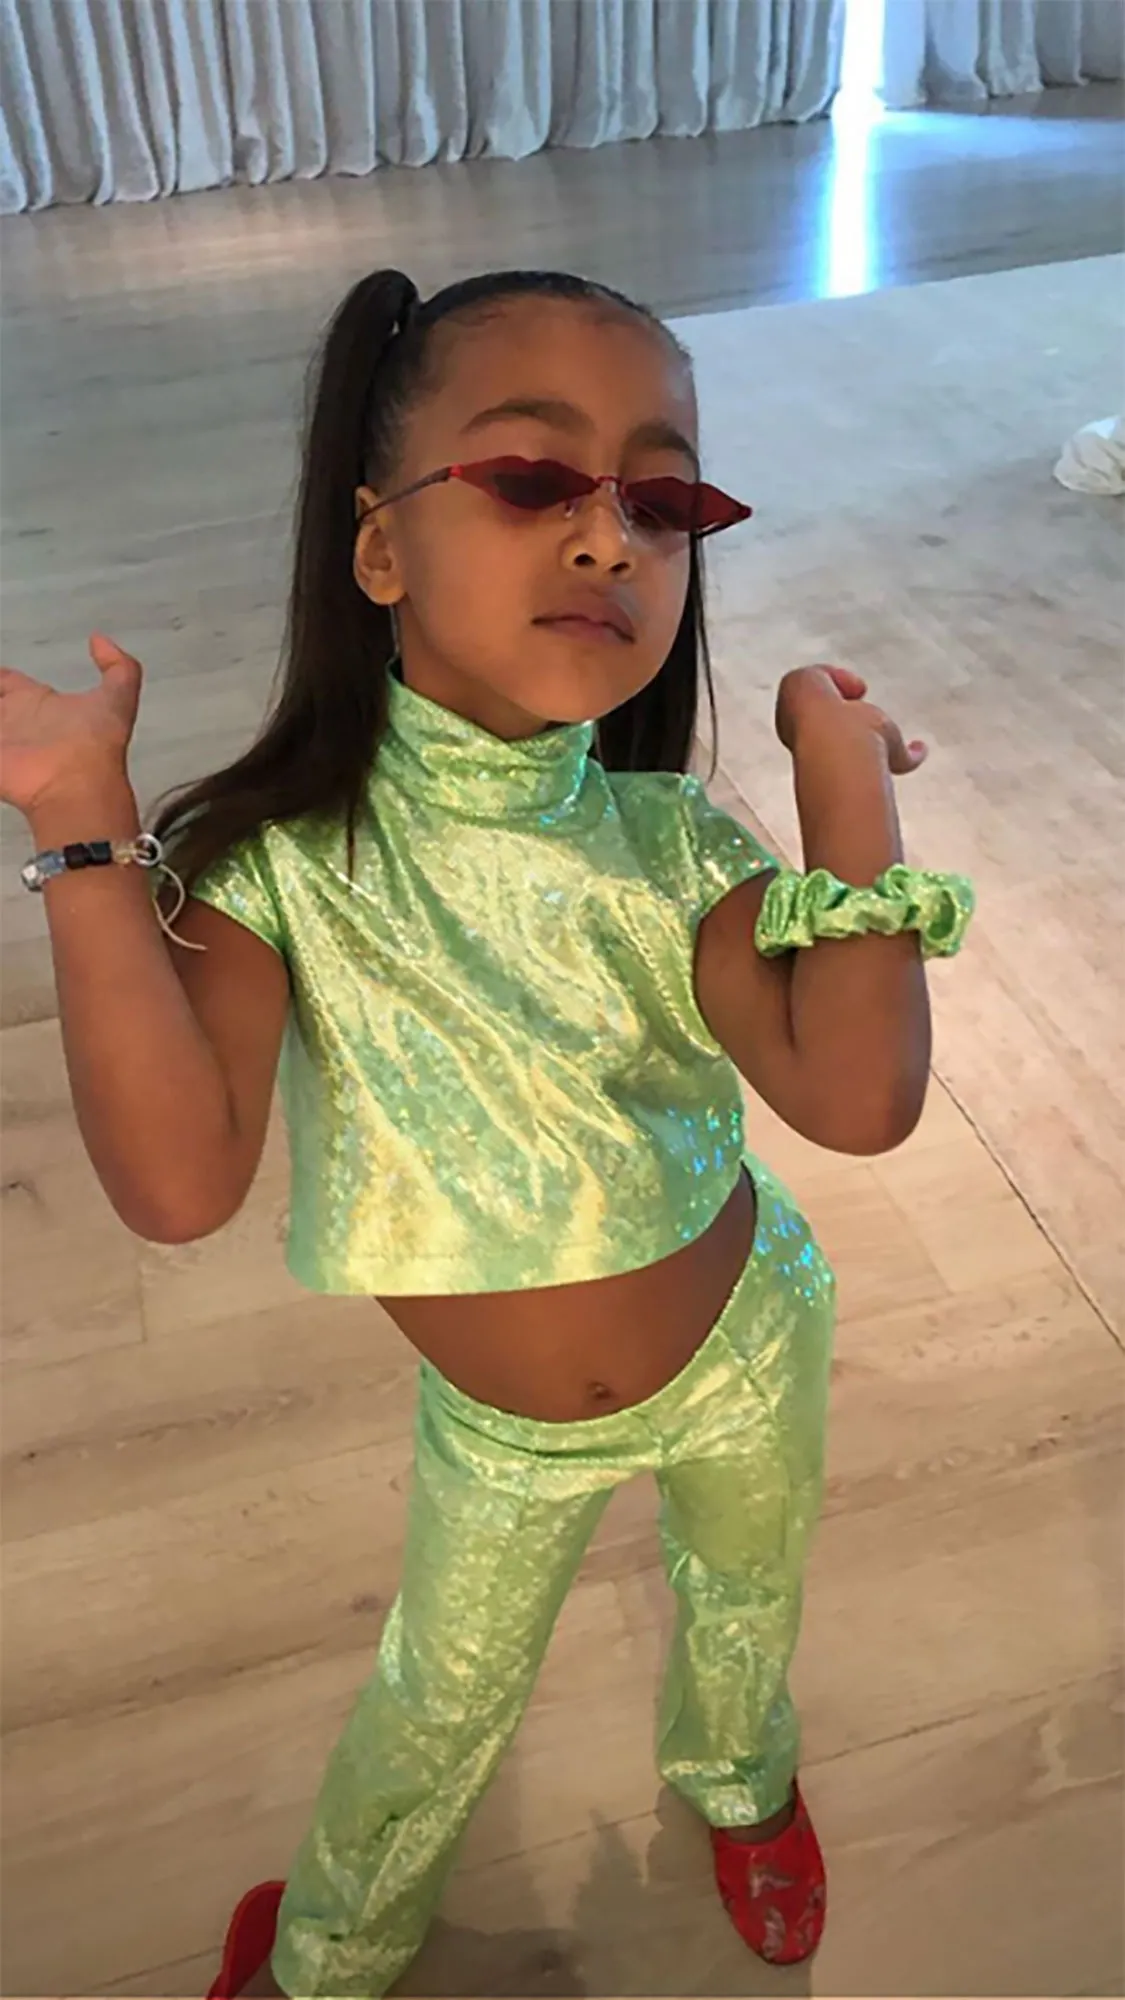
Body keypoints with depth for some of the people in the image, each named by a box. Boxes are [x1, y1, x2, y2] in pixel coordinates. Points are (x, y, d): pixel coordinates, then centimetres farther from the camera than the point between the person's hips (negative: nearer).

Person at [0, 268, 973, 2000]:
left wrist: (844, 777, -29)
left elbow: (859, 1097, -33)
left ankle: (739, 1777, 69)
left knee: (747, 1591, 30)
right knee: (443, 1704, 24)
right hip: (505, 1433, -1)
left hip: (744, 1355, 2)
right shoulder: (278, 856, -25)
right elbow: (179, 1187, -37)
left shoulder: (663, 843, -20)